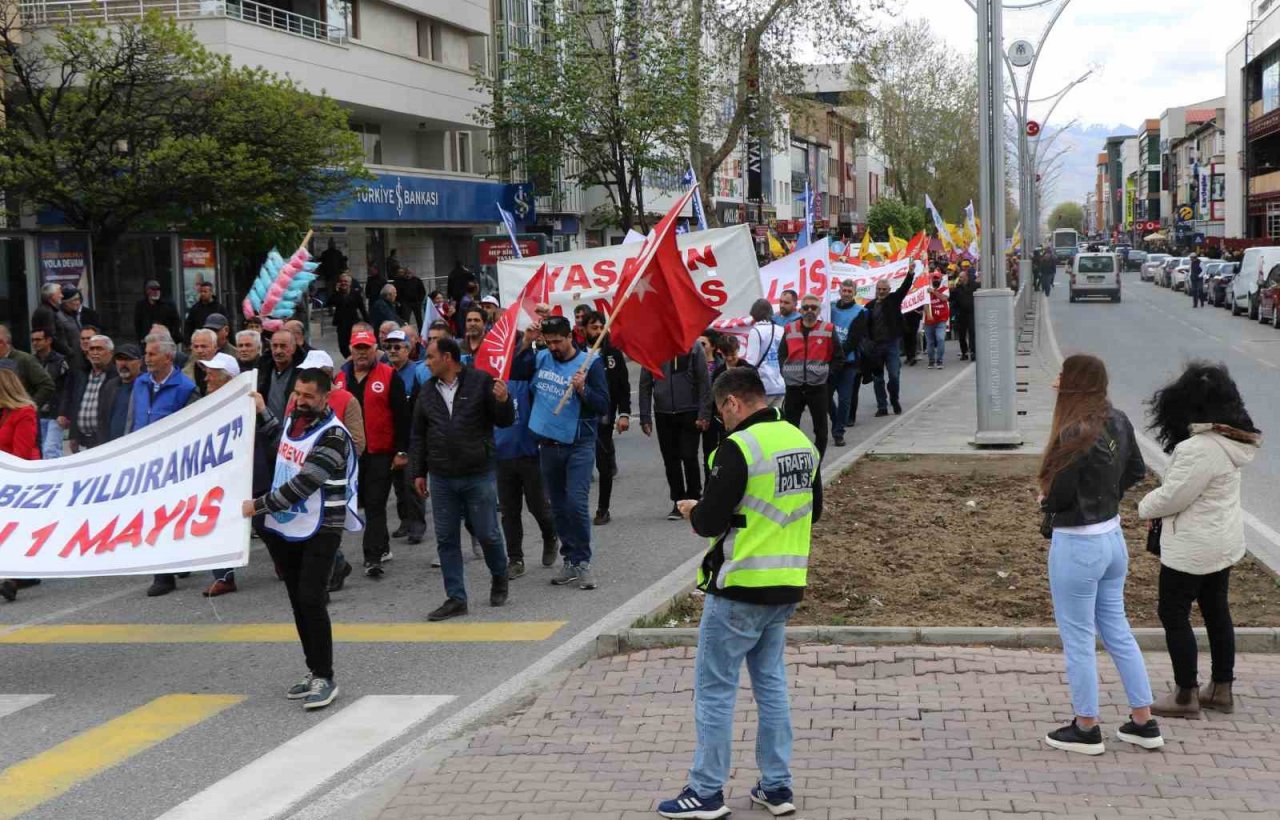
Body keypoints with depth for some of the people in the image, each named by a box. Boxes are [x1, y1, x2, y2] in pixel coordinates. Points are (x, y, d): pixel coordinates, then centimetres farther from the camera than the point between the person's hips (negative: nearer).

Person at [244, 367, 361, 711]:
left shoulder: (332, 435, -17)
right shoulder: (292, 421, 9)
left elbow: (304, 483, -22)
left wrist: (259, 505, -18)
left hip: (319, 530, -8)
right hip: (284, 527, 8)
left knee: (311, 601, -14)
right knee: (298, 602, 11)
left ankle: (325, 679, -6)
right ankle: (314, 671, 21)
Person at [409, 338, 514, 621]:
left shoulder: (481, 382, -6)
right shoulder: (428, 391, 9)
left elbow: (505, 421, -4)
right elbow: (418, 435, 16)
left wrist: (503, 401, -25)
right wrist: (418, 472, 13)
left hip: (479, 475, -4)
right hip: (441, 479, 4)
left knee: (488, 534, 3)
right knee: (446, 540, 5)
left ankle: (499, 579, 31)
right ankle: (456, 598, 12)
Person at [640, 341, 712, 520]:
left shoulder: (693, 346, -4)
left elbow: (703, 381, -5)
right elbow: (645, 384, 6)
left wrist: (704, 414, -11)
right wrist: (645, 417, 3)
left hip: (689, 412, -2)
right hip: (663, 413, 3)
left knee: (689, 458, -2)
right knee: (671, 460, 6)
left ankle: (693, 499, 11)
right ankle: (678, 502, 15)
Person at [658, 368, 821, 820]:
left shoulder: (739, 447, -18)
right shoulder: (801, 442, 8)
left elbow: (710, 521, -19)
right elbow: (813, 509, 19)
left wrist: (692, 511, 2)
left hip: (739, 589, -8)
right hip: (787, 585, 8)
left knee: (714, 689, 2)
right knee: (771, 684, 16)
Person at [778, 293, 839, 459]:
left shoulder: (828, 330, 1)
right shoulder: (790, 330, 6)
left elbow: (838, 358, 5)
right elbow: (781, 355, 15)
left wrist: (827, 373, -4)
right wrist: (786, 373, 3)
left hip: (818, 387, -1)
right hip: (793, 387, 2)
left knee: (820, 429, 6)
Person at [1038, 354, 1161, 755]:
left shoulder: (1075, 434, -25)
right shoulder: (1118, 422, 0)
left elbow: (1059, 496, -20)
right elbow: (1136, 471, 13)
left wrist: (1045, 502, 1)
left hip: (1077, 546, -8)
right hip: (1113, 538, 8)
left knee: (1078, 639, 7)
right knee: (1117, 631, 19)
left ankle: (1086, 729, 20)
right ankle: (1144, 723, 26)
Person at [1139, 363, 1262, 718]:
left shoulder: (1200, 448, -28)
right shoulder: (1231, 441, 3)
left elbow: (1172, 496, -22)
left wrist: (1146, 505, -2)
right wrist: (1158, 501, 8)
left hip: (1194, 547, -9)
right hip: (1223, 541, 9)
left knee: (1174, 613, 3)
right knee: (1216, 610, 17)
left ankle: (1186, 695, 10)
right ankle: (1221, 688, 28)